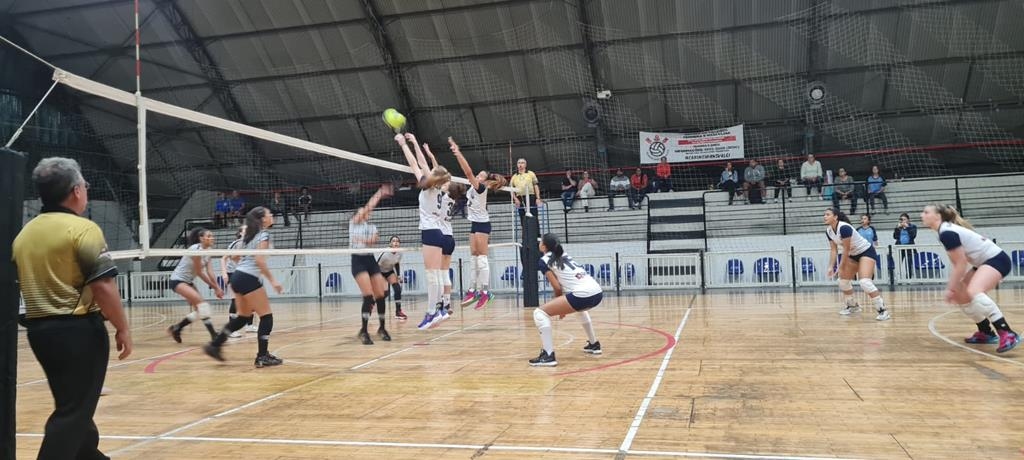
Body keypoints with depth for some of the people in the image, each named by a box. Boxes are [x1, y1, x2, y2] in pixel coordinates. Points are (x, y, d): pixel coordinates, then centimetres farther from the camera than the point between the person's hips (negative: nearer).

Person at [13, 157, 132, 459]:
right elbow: (103, 287, -20)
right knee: (74, 410, -1)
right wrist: (122, 328, -11)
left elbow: (18, 284, 18)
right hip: (78, 329, -8)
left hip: (39, 329, 8)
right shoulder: (82, 228, -14)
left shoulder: (24, 233, 10)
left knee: (72, 403, 24)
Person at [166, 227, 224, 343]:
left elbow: (210, 273, -6)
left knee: (199, 310, 5)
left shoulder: (207, 252, 3)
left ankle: (176, 328, 20)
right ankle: (213, 334, -23)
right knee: (202, 303, -23)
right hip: (177, 280, -9)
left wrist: (217, 288, -18)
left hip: (188, 282, 9)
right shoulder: (196, 249, -21)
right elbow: (199, 273, -17)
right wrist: (215, 287, -10)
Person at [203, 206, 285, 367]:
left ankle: (215, 345, 19)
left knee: (243, 317, 19)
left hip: (237, 276, 9)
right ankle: (262, 357, -2)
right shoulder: (264, 234, -9)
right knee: (267, 316, -2)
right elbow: (259, 260, -19)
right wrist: (272, 280, -19)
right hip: (249, 279, -9)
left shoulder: (250, 234, 17)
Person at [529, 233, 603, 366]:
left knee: (540, 313, -2)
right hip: (597, 292, 8)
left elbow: (557, 287, 0)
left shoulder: (544, 261, 5)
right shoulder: (564, 255, 26)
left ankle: (548, 355, -10)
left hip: (583, 294, -8)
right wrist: (563, 307, 33)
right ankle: (594, 344, 45)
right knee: (580, 307, 42)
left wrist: (559, 305, 17)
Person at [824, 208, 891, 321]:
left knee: (865, 282, -25)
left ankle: (883, 310, -19)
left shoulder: (844, 227, -29)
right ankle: (853, 306, 32)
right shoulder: (828, 231, -4)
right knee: (843, 280, 13)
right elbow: (833, 250, 0)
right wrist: (831, 267, -8)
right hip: (854, 254, 9)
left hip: (866, 251, -9)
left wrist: (841, 267, -17)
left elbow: (846, 250, -24)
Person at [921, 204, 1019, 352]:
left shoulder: (947, 233, -21)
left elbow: (961, 264, -20)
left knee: (973, 292, -34)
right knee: (960, 297, 15)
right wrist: (951, 288, 9)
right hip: (985, 262, 11)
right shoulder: (946, 231, 9)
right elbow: (957, 264, 13)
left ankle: (1008, 334, -34)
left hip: (997, 259, -11)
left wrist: (951, 288, -12)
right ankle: (986, 333, 26)